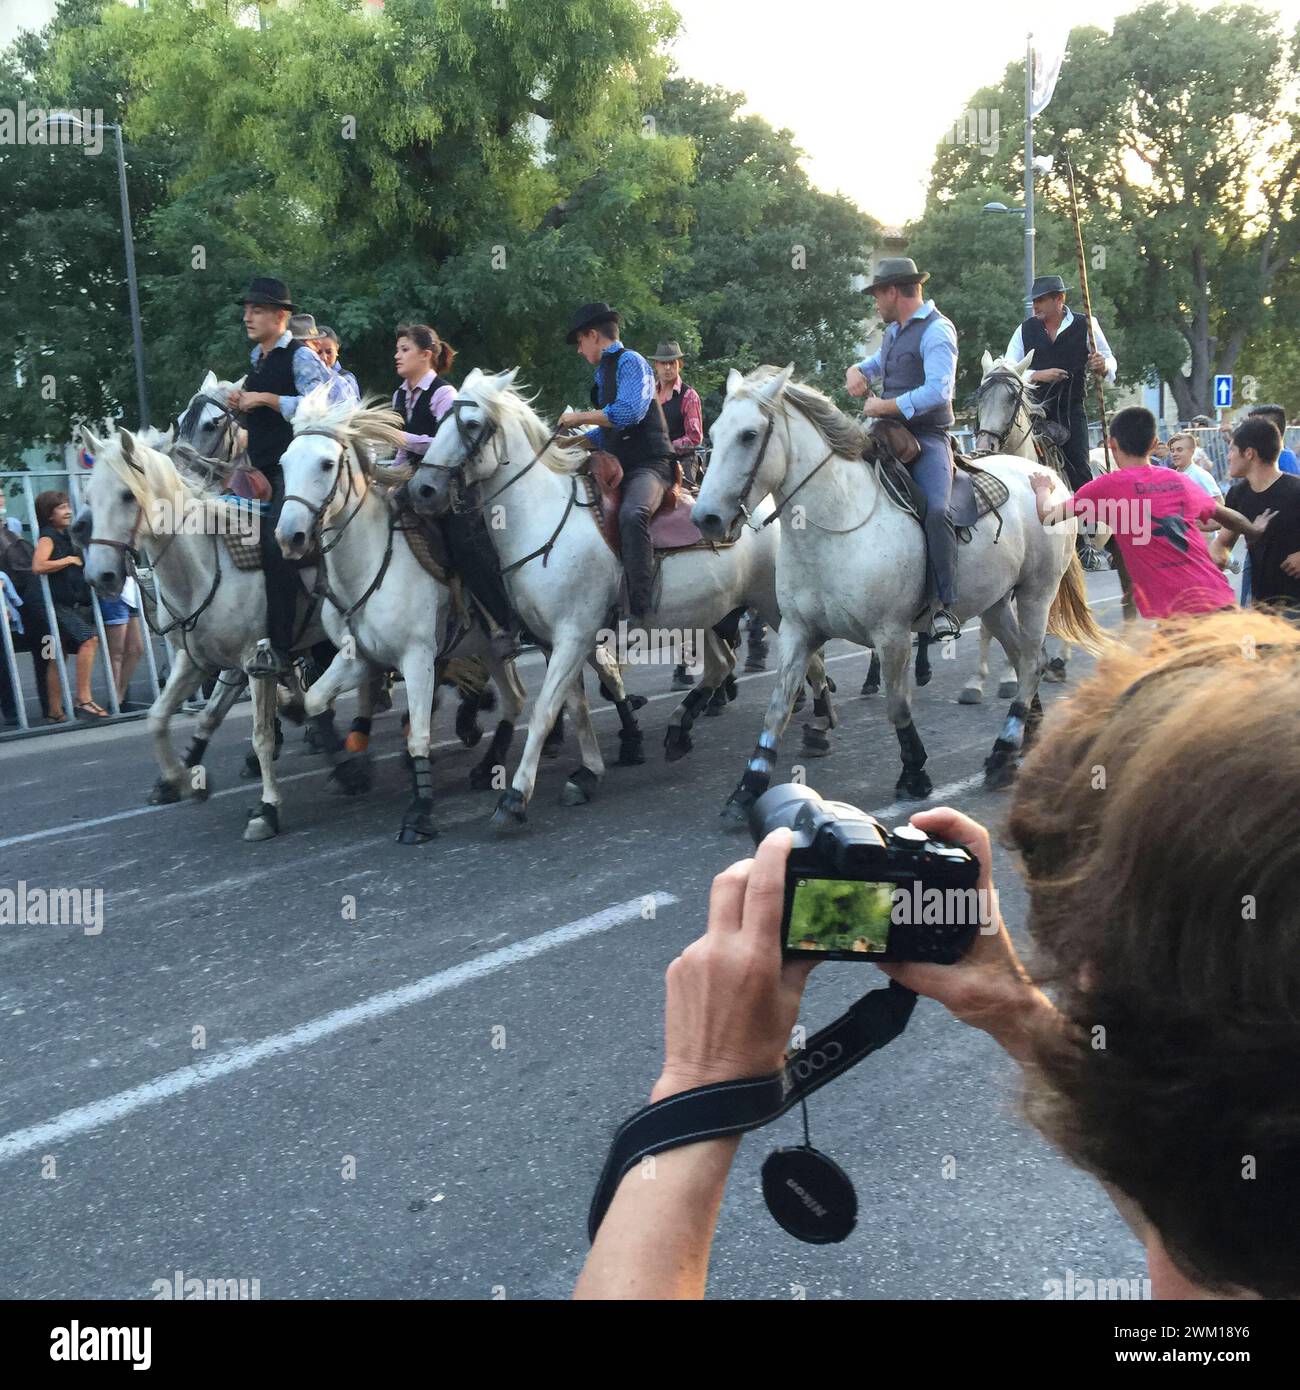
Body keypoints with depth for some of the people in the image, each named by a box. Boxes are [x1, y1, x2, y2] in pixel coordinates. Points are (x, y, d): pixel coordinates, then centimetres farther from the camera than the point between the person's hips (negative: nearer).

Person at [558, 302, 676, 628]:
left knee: (631, 515, -37)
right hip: (617, 467, 10)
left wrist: (580, 416, -12)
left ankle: (639, 613, -39)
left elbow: (628, 412, -22)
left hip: (649, 465, -10)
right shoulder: (604, 372, 21)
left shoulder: (630, 362, -5)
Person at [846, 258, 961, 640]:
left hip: (926, 438, -9)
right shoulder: (894, 331, 17)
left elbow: (938, 391, -21)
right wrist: (857, 371, 14)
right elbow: (877, 362, 39)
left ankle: (944, 606, -26)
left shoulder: (936, 331, -9)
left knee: (935, 510, -29)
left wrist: (884, 406, -15)